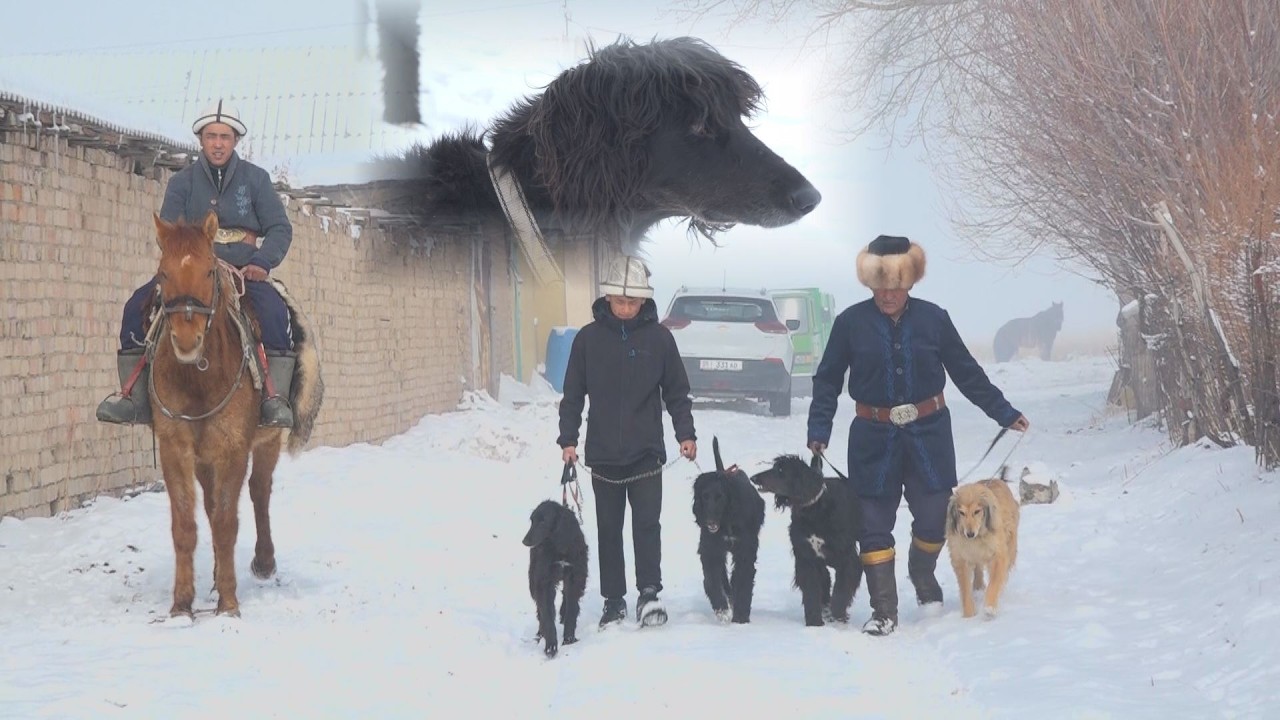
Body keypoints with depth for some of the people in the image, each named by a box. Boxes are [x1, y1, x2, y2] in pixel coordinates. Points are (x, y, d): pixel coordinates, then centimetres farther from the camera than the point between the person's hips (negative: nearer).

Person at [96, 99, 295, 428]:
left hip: (244, 270, -2)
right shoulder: (182, 182, 9)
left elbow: (280, 229, 3)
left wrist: (262, 262, -16)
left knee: (275, 312, -34)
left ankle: (275, 398, -30)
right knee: (138, 306, -21)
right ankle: (134, 396, -16)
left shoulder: (255, 178, 7)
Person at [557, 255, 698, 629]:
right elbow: (573, 394, 4)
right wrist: (567, 438, -2)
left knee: (647, 522, -7)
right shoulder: (589, 338, 0)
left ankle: (649, 593, -3)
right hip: (603, 452, 1)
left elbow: (677, 392, 5)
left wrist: (685, 434, -3)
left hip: (646, 451, -1)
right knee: (609, 528, 8)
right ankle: (614, 599, 15)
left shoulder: (658, 336, -1)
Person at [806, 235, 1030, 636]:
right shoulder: (851, 322, -4)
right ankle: (883, 611, 8)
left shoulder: (933, 318, -1)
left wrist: (1005, 414, 5)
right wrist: (818, 430, -7)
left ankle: (923, 573, 36)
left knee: (934, 515, 4)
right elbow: (827, 381, 2)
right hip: (874, 439, -1)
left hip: (929, 434, 1)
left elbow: (967, 373, 5)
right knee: (874, 523, 0)